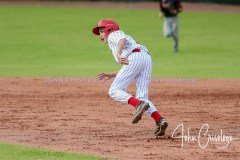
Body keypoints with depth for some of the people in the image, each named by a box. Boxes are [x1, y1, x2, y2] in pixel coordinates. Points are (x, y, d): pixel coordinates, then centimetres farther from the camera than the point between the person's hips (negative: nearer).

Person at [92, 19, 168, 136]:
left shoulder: (113, 35, 20)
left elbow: (123, 40, -7)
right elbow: (128, 72, 33)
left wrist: (118, 54, -22)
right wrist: (111, 75, 34)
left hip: (134, 58, -8)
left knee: (114, 91, -7)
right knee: (142, 97, 3)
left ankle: (139, 105, -31)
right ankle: (160, 120, -19)